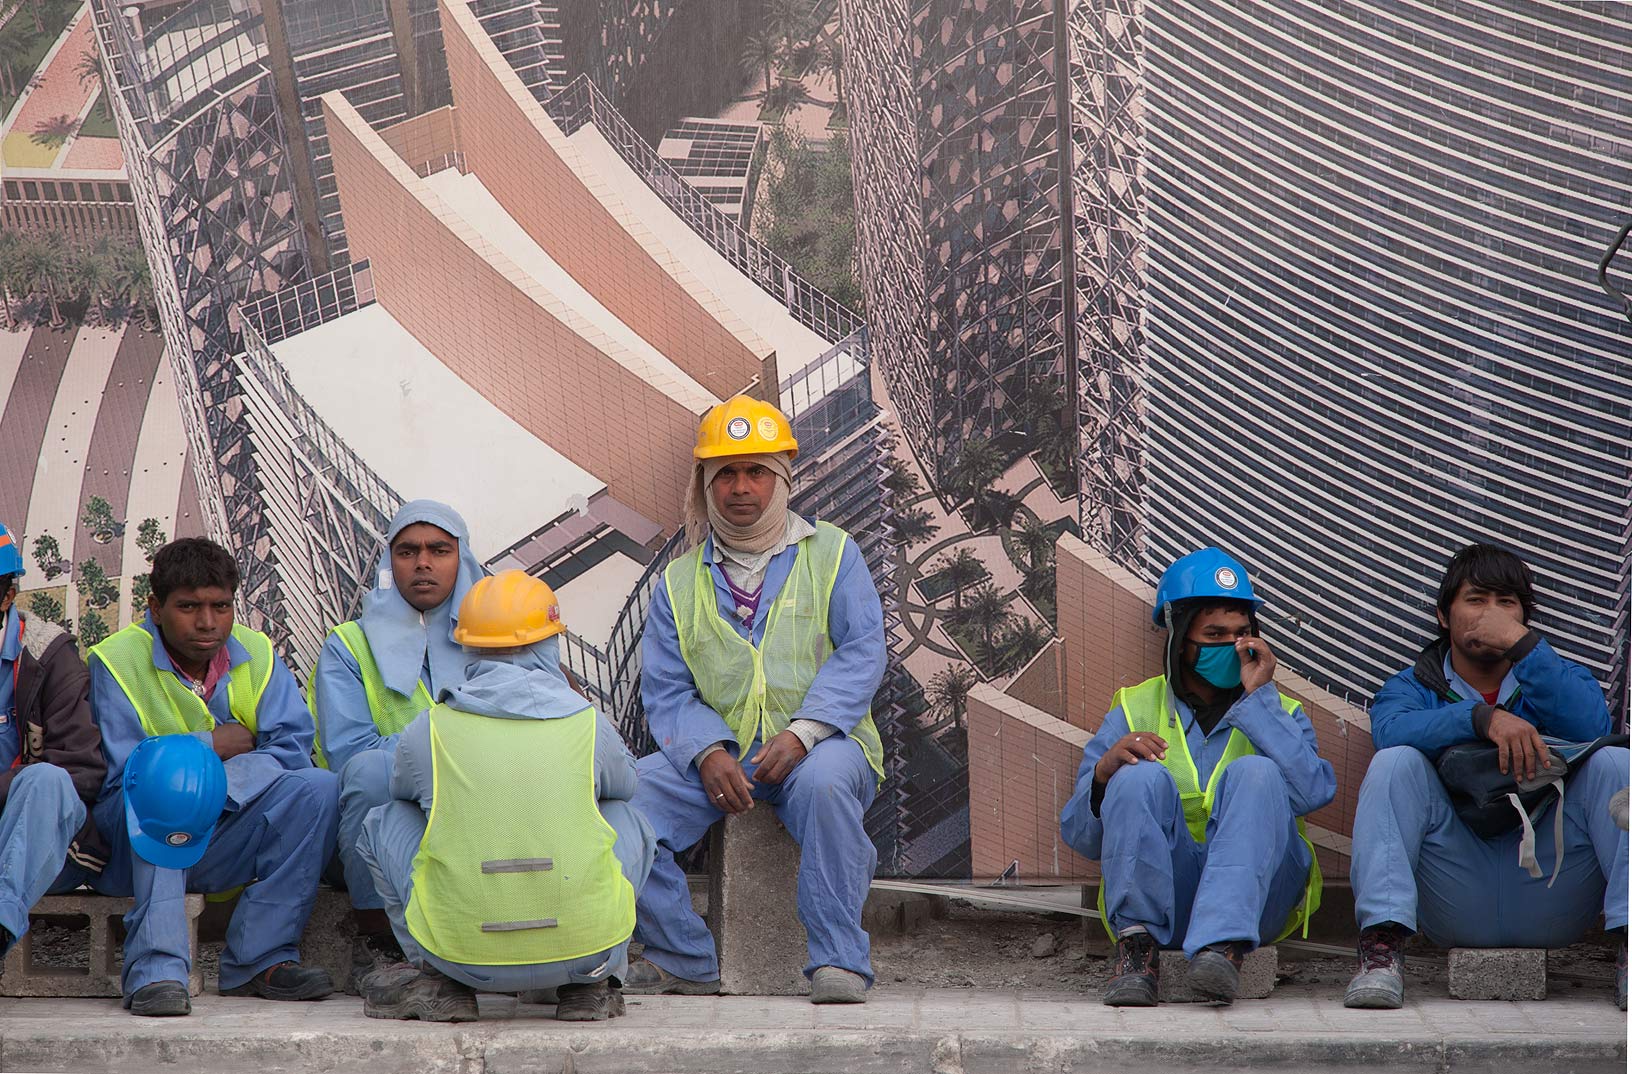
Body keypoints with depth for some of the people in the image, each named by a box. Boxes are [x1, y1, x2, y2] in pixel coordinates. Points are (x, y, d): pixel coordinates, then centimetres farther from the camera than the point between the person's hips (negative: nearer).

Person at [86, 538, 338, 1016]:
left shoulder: (257, 654, 5)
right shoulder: (116, 660, -5)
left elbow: (293, 746, -8)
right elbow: (124, 770, -15)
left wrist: (218, 785, -24)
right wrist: (214, 745, -11)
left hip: (228, 848, 3)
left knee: (318, 787, -20)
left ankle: (258, 958, -21)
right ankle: (155, 968, -40)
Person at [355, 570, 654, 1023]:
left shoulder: (426, 731, -1)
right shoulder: (588, 723, 0)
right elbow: (624, 780, 22)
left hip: (463, 951, -1)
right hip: (586, 945, 1)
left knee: (385, 819, 20)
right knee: (626, 816, 27)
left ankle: (438, 980, 15)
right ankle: (592, 983, 19)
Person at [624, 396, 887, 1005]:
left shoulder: (830, 553, 9)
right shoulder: (680, 583, 16)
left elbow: (861, 653, -3)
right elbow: (666, 691, 7)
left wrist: (802, 732, -19)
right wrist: (709, 752, -15)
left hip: (820, 744, -3)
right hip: (716, 753, 3)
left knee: (824, 782, -38)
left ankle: (839, 960, -28)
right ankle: (686, 960, -9)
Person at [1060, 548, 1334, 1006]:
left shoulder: (1278, 712, 17)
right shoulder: (1135, 711, 15)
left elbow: (1312, 792, -9)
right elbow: (1081, 837, 7)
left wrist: (1257, 698, -7)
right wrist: (1104, 773, -14)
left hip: (1256, 896, 0)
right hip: (1160, 899, 0)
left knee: (1255, 771, -23)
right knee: (1143, 776, -22)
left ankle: (1224, 947, -38)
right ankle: (1138, 948, -27)